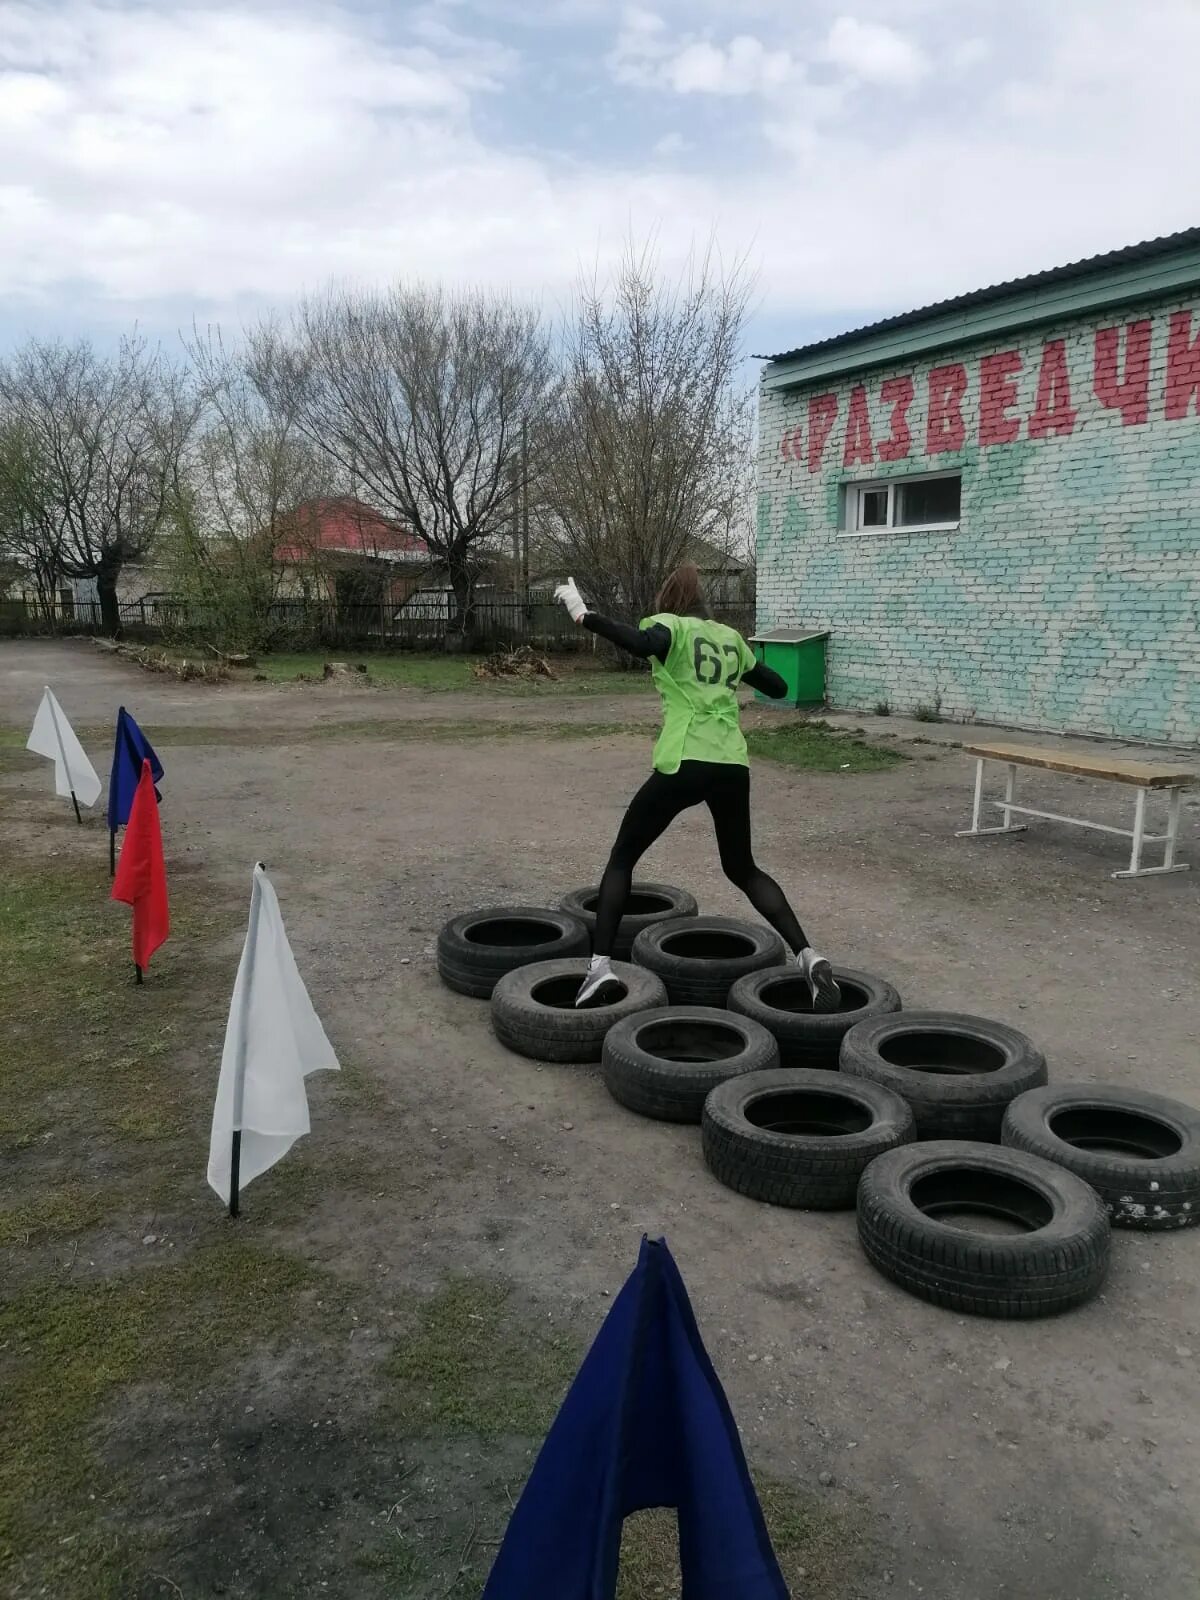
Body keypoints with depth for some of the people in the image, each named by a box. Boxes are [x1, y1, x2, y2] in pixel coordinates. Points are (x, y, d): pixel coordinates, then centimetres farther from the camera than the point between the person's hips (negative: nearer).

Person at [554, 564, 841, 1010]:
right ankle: (806, 956, 8)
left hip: (683, 764, -5)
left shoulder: (669, 625, 4)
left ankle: (600, 964, 3)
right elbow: (777, 687, 26)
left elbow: (644, 644, -21)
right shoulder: (731, 638, 19)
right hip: (733, 766, 5)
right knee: (742, 869, 22)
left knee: (622, 858, 13)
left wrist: (583, 615, -15)